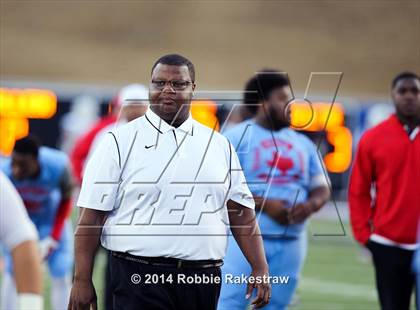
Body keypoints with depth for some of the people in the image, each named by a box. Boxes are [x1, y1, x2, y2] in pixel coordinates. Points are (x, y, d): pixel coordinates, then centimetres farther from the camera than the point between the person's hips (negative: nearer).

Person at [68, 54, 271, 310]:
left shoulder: (219, 145, 13)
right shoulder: (120, 142, 1)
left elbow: (242, 212, 11)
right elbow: (92, 215, -2)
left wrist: (260, 269, 0)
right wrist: (82, 280, -8)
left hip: (204, 279, 4)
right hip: (141, 278, -4)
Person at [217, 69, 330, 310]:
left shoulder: (303, 144, 15)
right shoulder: (237, 138, -3)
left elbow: (321, 188, 17)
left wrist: (310, 205, -7)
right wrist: (264, 205, -20)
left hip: (290, 243, 6)